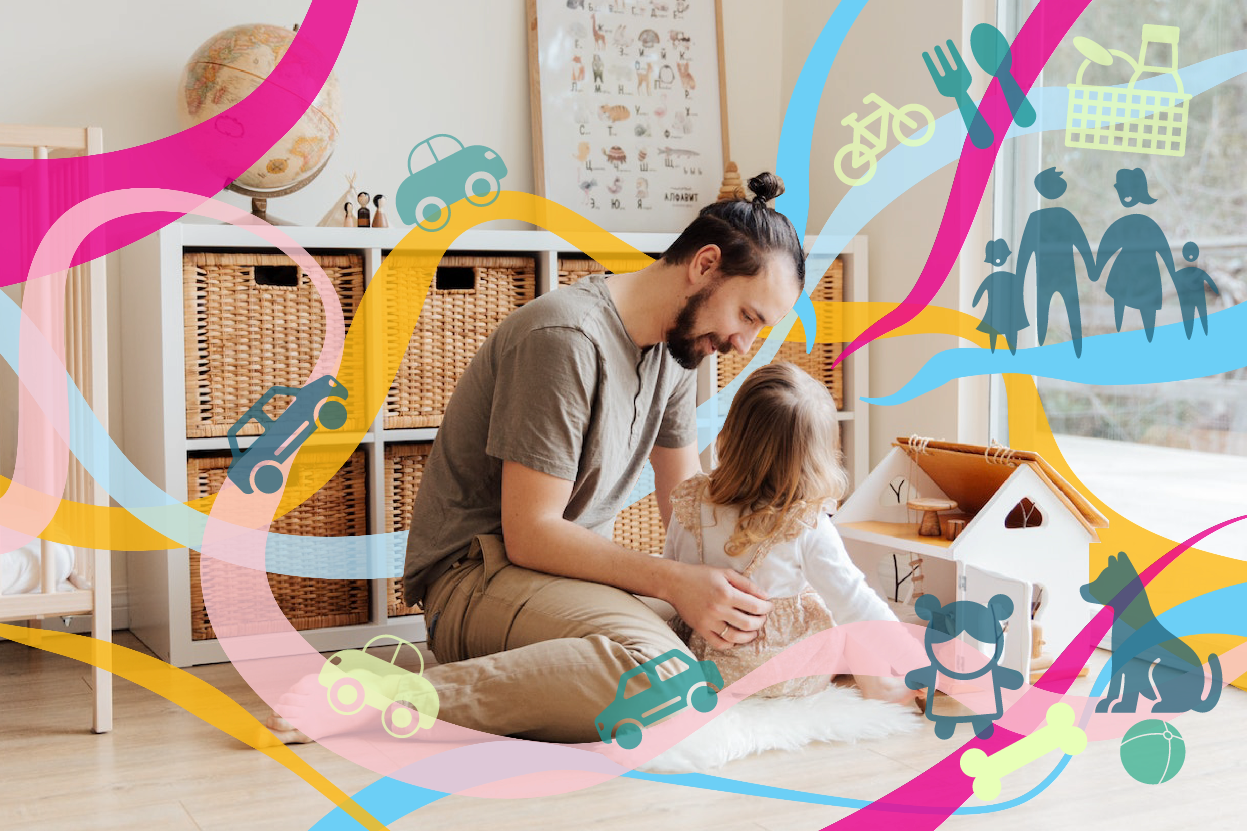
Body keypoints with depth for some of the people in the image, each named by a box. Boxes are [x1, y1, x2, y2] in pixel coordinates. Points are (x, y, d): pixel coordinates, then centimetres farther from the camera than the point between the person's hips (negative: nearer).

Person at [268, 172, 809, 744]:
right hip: (479, 572, -10)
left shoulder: (675, 344, 9)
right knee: (652, 668, -36)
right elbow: (529, 533, -20)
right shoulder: (568, 338, -19)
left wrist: (742, 584, -3)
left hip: (577, 570, 10)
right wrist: (673, 581, -27)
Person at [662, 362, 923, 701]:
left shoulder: (690, 504, -15)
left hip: (708, 665, 4)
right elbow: (853, 602, -18)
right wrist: (915, 654, -3)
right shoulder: (808, 529, -26)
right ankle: (875, 683, 37)